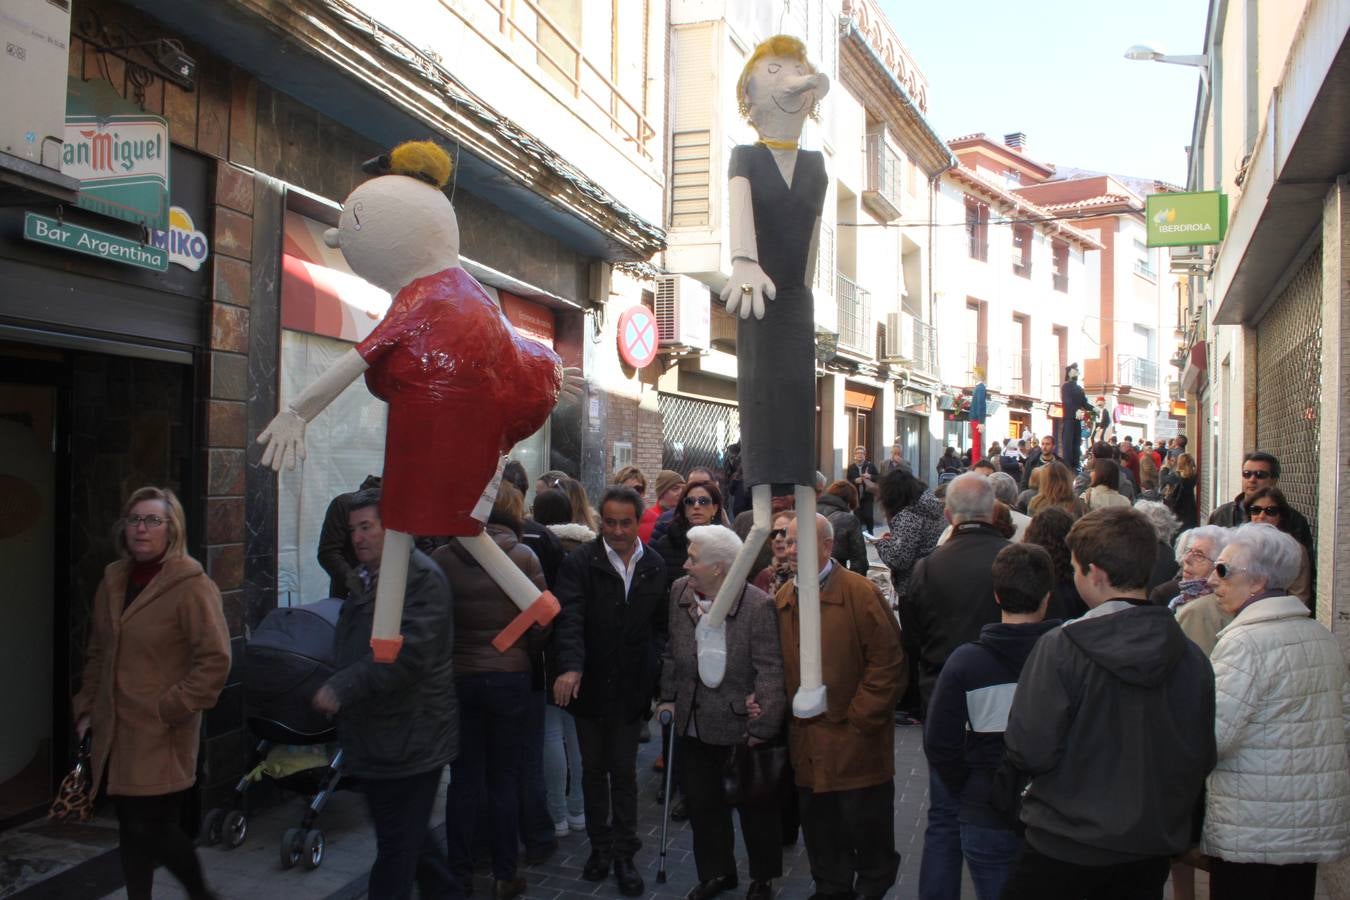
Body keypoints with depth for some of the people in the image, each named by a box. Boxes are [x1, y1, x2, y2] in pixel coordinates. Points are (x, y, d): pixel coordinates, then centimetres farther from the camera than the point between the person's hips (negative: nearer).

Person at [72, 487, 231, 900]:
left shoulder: (192, 585, -13)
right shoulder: (113, 581, 10)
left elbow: (215, 659, -16)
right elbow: (97, 654, 19)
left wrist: (170, 708, -15)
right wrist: (87, 708, 13)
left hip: (162, 736, -6)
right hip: (114, 730, 6)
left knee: (154, 828, -1)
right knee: (130, 829, 12)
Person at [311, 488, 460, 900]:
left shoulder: (421, 576, -17)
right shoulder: (366, 577, 15)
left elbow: (406, 653, -27)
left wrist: (342, 689, -27)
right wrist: (335, 688, 16)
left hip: (408, 739, -9)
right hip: (374, 739, 9)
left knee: (397, 847, 0)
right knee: (410, 838, 20)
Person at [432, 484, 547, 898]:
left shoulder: (442, 558, -6)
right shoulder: (524, 557, -9)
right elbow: (540, 624, -8)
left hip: (457, 676, 1)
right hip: (510, 677, -1)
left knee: (464, 779, 12)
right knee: (505, 779, 11)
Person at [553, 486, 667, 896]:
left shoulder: (655, 567, 0)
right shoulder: (580, 563, -10)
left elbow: (661, 625, 6)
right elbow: (570, 619, -21)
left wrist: (658, 669, -6)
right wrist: (571, 666, -35)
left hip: (631, 688, 1)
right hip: (590, 685, -1)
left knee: (624, 772, 8)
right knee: (593, 769, 15)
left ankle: (624, 854, 22)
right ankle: (600, 846, 31)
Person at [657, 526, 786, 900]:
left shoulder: (758, 605, -22)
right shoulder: (679, 591, -4)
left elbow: (770, 671, -20)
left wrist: (762, 728, -19)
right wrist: (668, 697, 10)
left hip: (741, 726, -5)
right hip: (694, 724, 5)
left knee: (755, 806, 14)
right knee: (701, 802, 18)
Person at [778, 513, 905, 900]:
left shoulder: (859, 592, -13)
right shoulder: (783, 599, 7)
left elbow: (888, 661, -14)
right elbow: (780, 664, 12)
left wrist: (861, 717, -14)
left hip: (854, 738, -5)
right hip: (807, 739, 5)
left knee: (864, 821, 9)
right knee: (818, 823, 16)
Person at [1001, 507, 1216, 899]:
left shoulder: (1059, 648, -20)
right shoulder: (1192, 657, -5)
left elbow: (1029, 753, -20)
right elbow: (1202, 760, 3)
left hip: (1065, 846, -4)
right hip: (1152, 850, 5)